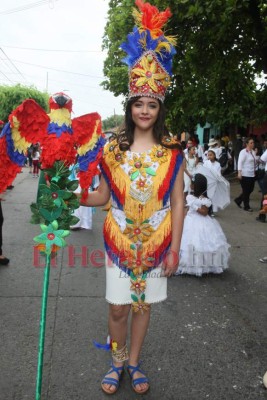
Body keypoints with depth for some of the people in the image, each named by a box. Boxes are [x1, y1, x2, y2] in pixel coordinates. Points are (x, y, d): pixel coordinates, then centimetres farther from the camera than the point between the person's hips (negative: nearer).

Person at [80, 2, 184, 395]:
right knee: (118, 308, 10)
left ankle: (134, 363, 38)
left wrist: (174, 249, -5)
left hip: (157, 244, 0)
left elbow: (177, 203, -3)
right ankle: (118, 362, 37)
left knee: (144, 305, 15)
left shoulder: (172, 153, -4)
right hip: (120, 242, 0)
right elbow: (102, 196, 1)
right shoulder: (112, 150, -3)